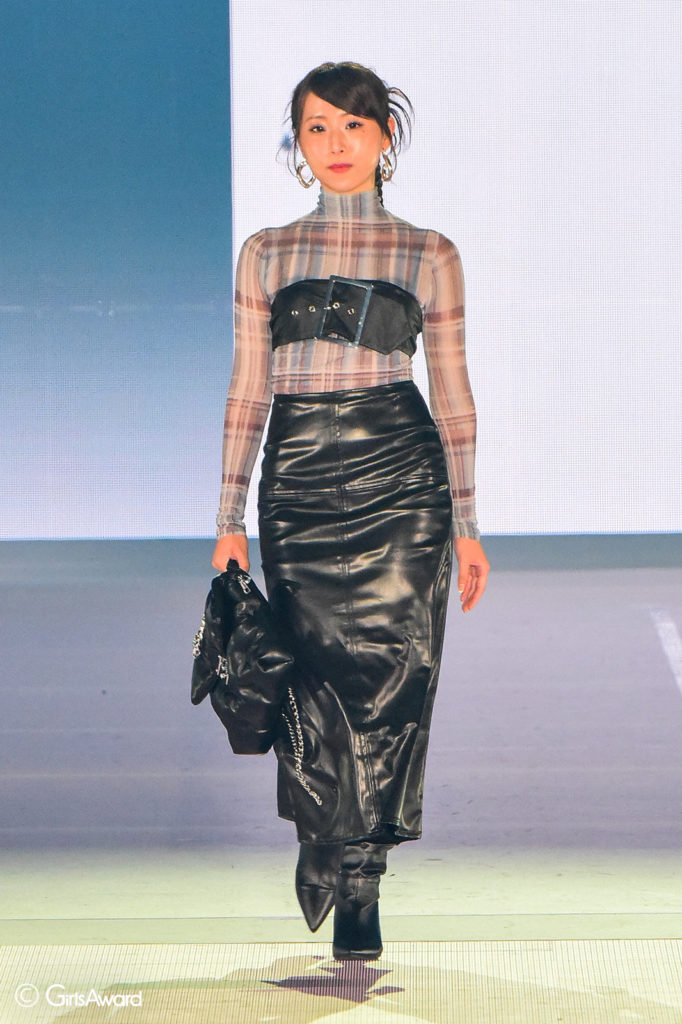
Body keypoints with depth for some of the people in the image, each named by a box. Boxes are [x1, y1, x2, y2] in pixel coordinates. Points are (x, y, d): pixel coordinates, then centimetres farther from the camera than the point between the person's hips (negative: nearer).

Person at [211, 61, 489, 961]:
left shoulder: (429, 256, 7)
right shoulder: (267, 253, 10)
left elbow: (453, 394, 9)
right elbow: (247, 391, 9)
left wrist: (467, 525, 6)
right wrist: (230, 521, 5)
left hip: (401, 478, -1)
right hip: (297, 481, 1)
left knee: (387, 677, -3)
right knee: (315, 675, 2)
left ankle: (359, 884, 8)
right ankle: (322, 840, 28)